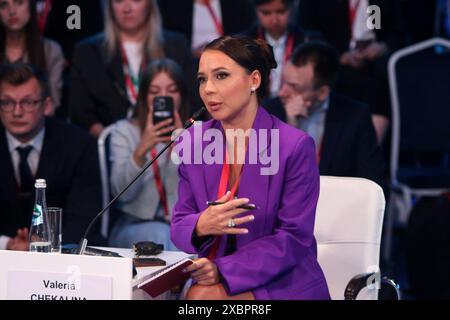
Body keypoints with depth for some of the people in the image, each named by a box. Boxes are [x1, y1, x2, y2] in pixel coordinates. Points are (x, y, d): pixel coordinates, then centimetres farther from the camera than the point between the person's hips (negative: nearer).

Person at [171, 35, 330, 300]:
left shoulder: (296, 146, -11)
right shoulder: (193, 142, 3)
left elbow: (293, 238, -13)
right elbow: (180, 226, 5)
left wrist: (223, 271, -23)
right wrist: (200, 226, -21)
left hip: (285, 285, -4)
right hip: (216, 281, 4)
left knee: (202, 297, -29)